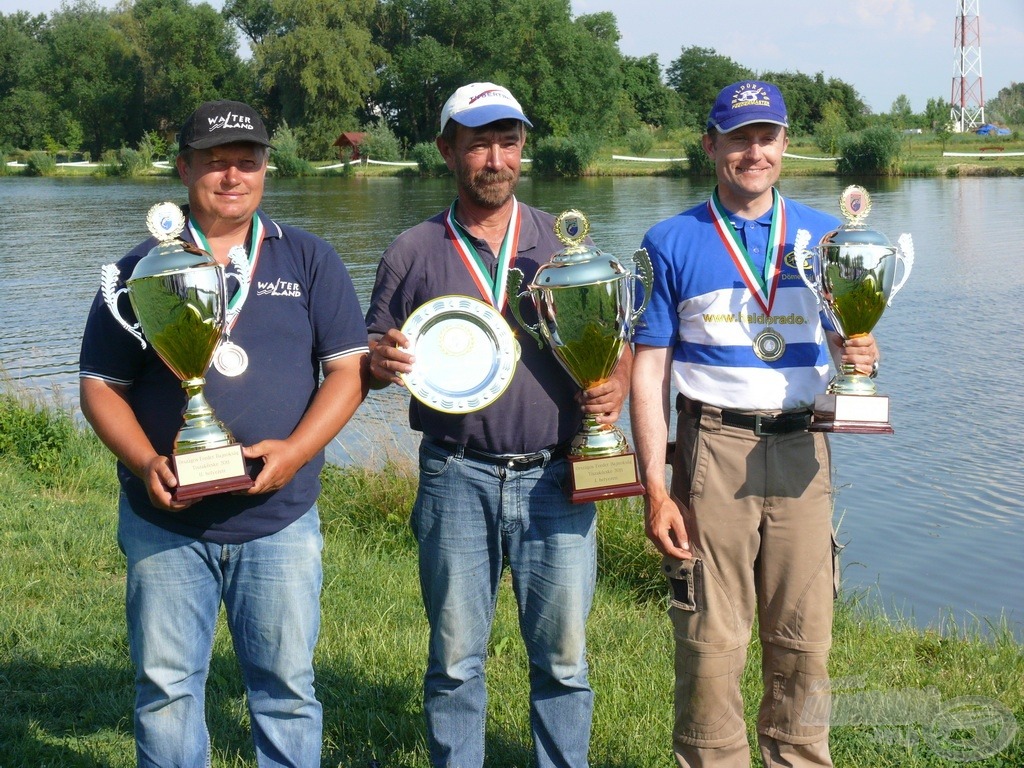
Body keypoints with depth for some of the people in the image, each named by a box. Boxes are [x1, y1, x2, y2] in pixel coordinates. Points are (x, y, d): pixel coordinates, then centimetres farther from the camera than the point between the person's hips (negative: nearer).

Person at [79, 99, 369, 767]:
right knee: (166, 689, 6)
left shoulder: (308, 260, 6)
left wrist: (295, 450, -14)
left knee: (287, 687, 6)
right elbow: (101, 386, 6)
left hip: (281, 522, 0)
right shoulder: (144, 267, 7)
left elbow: (349, 368, 2)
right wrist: (146, 462, -13)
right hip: (165, 525, 1)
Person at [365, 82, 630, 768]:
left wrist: (617, 386, -9)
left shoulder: (564, 241, 10)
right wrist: (380, 361, -13)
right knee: (455, 658, 7)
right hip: (456, 478, 0)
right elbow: (373, 361, 11)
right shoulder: (412, 253, 8)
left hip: (556, 477, 0)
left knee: (563, 655, 5)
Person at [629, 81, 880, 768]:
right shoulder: (673, 243, 3)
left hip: (802, 451, 2)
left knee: (804, 638, 7)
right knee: (711, 640, 0)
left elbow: (845, 338, 18)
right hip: (713, 451, -2)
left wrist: (860, 352, -8)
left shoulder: (822, 236, 11)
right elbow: (650, 372, 0)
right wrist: (656, 489, -8)